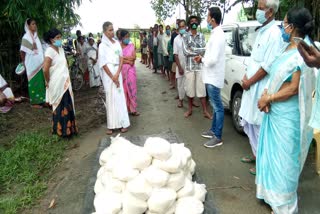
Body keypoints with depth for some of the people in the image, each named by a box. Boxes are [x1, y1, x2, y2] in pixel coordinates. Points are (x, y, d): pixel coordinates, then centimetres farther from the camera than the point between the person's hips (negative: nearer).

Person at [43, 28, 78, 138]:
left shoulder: (61, 49, 9)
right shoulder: (50, 51, -16)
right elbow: (45, 69, -23)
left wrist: (67, 79, 8)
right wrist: (48, 82, -10)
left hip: (65, 82, 7)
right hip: (57, 84, -7)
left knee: (67, 106, 14)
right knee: (60, 107, 4)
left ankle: (67, 128, 29)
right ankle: (61, 130, 18)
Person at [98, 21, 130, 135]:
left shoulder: (117, 43, 9)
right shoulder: (102, 45, -3)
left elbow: (121, 59, 4)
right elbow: (103, 63, -8)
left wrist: (117, 74, -9)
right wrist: (112, 77, -11)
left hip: (118, 72, 4)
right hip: (108, 74, -3)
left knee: (120, 96, 3)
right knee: (111, 98, 0)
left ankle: (122, 122, 10)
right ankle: (111, 125, 7)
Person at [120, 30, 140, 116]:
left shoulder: (131, 45, 6)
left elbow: (134, 57, -3)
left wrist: (123, 58, -10)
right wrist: (128, 60, -12)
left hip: (130, 70, 3)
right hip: (121, 70, -3)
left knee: (131, 88, 5)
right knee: (123, 90, 3)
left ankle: (132, 109, 13)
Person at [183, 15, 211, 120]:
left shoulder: (201, 36, 9)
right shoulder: (186, 36, 3)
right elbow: (186, 51, -9)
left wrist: (192, 49, -13)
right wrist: (198, 51, -9)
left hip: (200, 66, 1)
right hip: (189, 66, 0)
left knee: (202, 89, 0)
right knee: (189, 88, 7)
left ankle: (205, 111, 7)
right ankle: (190, 109, 22)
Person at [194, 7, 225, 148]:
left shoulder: (218, 35, -20)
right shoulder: (215, 33, 12)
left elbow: (213, 59, -25)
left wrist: (202, 59, -7)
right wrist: (202, 58, 5)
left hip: (214, 77, -10)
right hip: (211, 76, 10)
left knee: (217, 107, -2)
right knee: (215, 105, 18)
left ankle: (218, 137, 7)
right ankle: (213, 130, 31)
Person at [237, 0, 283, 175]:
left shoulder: (274, 33, -15)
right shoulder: (261, 31, 13)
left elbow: (268, 66, -19)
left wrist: (249, 82, -11)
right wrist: (246, 77, 7)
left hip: (261, 89, -9)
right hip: (251, 87, 9)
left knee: (259, 126, 0)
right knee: (249, 124, 18)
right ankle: (256, 154, 35)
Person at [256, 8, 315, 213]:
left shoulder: (301, 54, -19)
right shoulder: (288, 49, 8)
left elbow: (293, 89, -21)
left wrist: (268, 99, -12)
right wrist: (266, 94, -5)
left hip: (288, 117, -9)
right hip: (275, 112, 9)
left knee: (283, 159, 4)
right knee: (273, 155, 20)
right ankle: (273, 193, 40)